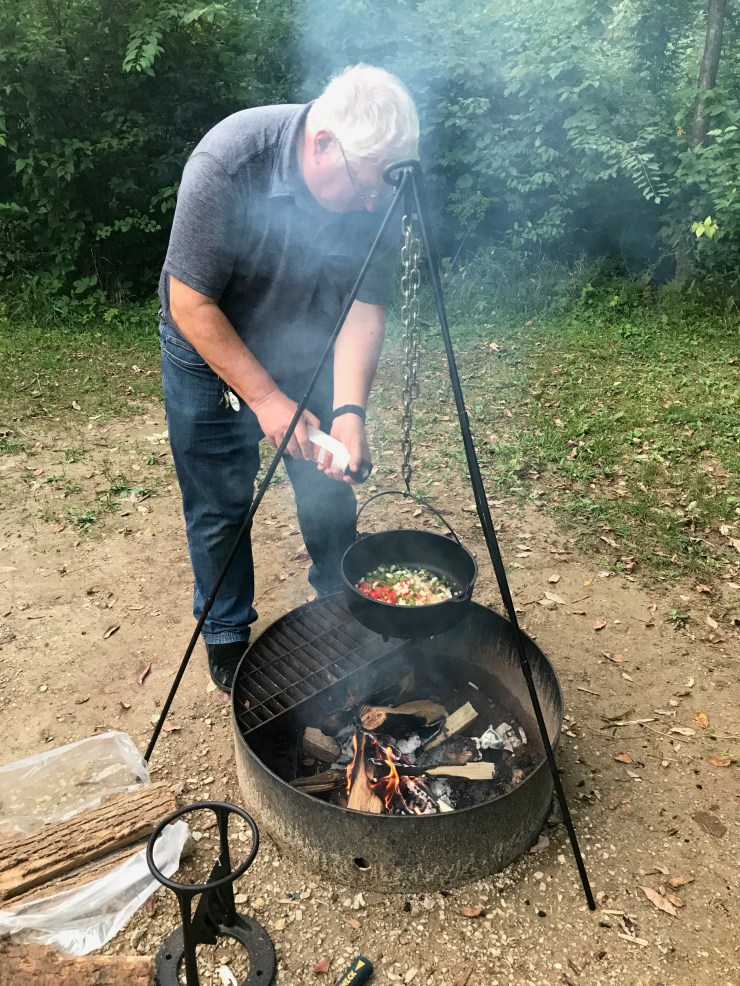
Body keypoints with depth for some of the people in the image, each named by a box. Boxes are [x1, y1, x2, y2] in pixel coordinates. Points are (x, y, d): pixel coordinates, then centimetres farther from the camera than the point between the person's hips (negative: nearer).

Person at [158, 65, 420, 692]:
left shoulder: (376, 189, -19)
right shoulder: (227, 162, -31)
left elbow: (365, 306, -17)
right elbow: (190, 302, -26)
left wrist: (349, 410, -31)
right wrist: (265, 398, -26)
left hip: (307, 352, 4)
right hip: (210, 349, -3)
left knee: (329, 492, 9)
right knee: (220, 506, 4)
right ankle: (226, 635, 27)